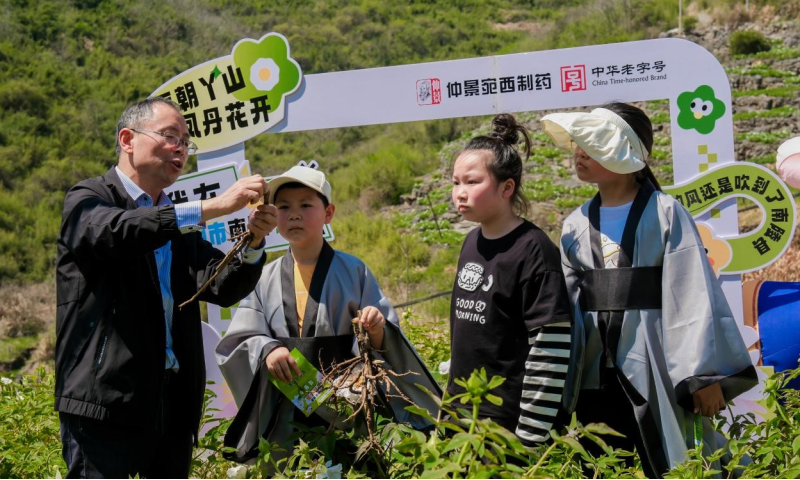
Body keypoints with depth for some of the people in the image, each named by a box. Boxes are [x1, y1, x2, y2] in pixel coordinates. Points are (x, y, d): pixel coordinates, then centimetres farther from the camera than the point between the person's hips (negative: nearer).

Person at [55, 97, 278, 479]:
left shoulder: (180, 220, 20)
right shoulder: (87, 201, 1)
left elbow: (223, 288, 9)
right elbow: (119, 230, -23)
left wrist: (253, 243, -11)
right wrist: (214, 206, -27)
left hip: (175, 403, 6)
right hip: (108, 401, -6)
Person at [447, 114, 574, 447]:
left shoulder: (532, 250, -14)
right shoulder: (472, 243, 9)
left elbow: (551, 351, -17)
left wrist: (530, 436, -18)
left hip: (508, 421, -7)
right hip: (462, 414, 7)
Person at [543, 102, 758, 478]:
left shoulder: (665, 214, -6)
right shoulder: (576, 225, 8)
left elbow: (694, 298, -9)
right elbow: (564, 305, 10)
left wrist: (704, 374, -12)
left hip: (655, 372, -4)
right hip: (594, 377, 5)